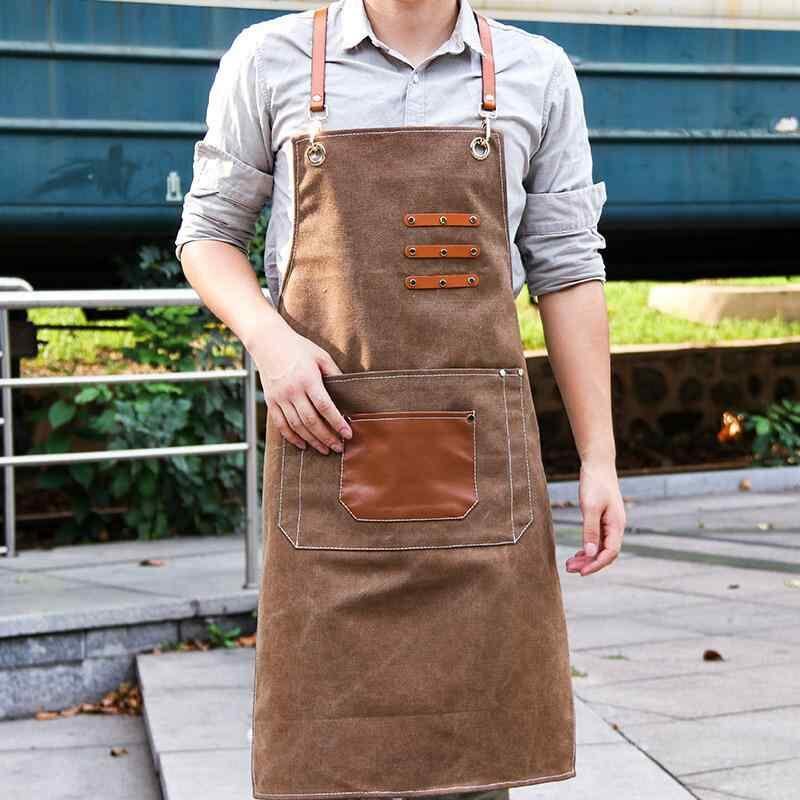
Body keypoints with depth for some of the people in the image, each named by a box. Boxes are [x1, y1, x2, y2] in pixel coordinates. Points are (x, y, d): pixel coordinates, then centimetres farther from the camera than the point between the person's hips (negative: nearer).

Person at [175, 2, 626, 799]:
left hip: (479, 459, 1)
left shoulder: (538, 75, 6)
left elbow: (566, 272, 7)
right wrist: (268, 339, -10)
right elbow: (207, 233, 10)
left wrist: (599, 460, 3)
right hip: (330, 445, -1)